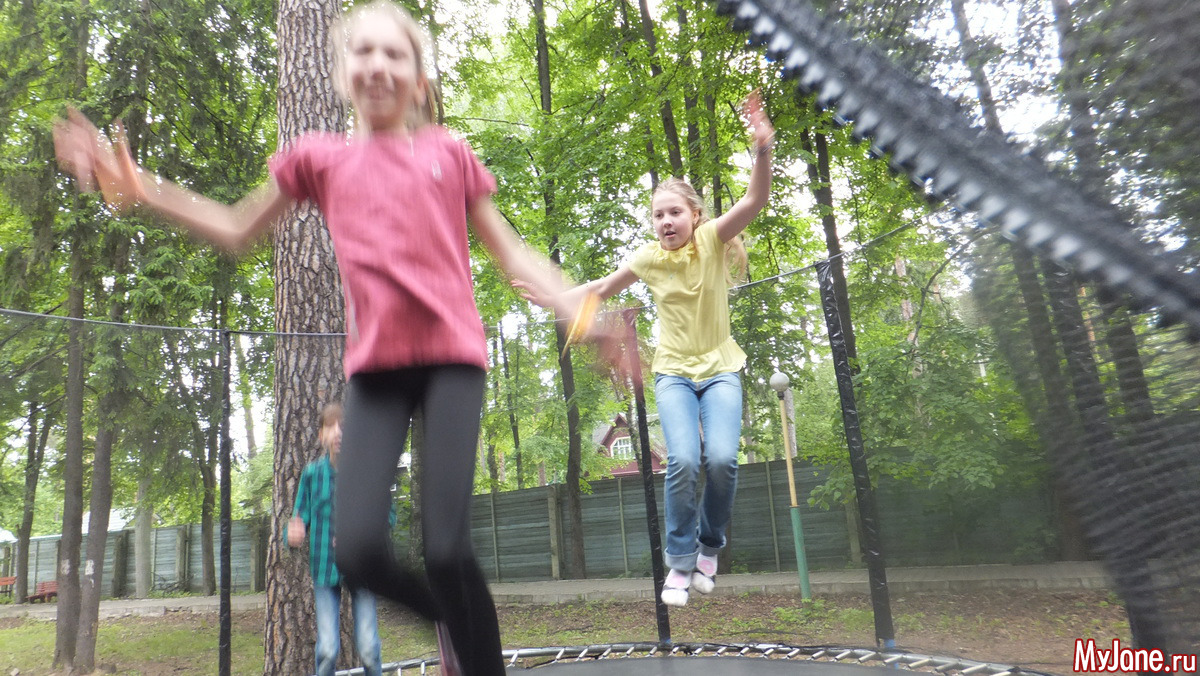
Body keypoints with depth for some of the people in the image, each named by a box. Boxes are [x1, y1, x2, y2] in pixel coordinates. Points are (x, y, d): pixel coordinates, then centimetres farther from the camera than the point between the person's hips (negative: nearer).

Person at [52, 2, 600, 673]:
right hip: (375, 365, 2)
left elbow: (511, 252, 10)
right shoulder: (320, 157, 13)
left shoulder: (450, 153, 9)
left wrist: (579, 308, -2)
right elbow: (237, 231, 23)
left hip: (451, 355, -2)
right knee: (358, 549, -10)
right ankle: (452, 621, 21)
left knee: (447, 548, -13)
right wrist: (140, 189, 13)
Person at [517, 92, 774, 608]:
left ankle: (710, 545, 10)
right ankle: (681, 562, 2)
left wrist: (762, 148, -42)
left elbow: (755, 200, -26)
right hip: (674, 371, 1)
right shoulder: (649, 258, -4)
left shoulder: (711, 240, -10)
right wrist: (555, 299, 4)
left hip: (720, 368, -1)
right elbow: (601, 289, 12)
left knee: (722, 458, -20)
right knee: (682, 461, -19)